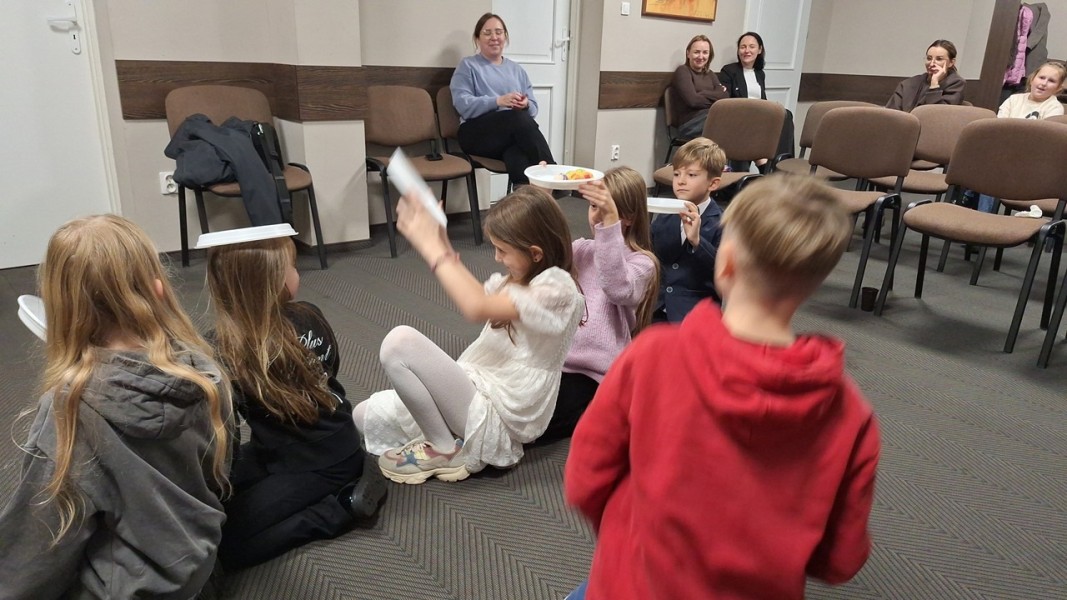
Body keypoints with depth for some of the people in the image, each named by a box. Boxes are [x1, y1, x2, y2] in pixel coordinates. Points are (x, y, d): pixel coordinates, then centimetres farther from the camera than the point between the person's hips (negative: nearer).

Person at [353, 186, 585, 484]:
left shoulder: (556, 288, -20)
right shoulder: (521, 277, 9)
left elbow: (478, 308, -33)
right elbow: (479, 295, 22)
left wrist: (430, 246, -25)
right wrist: (442, 244, 7)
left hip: (495, 419, -9)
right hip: (480, 395, 9)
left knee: (400, 341, -22)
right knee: (366, 415, 10)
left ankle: (446, 451, -7)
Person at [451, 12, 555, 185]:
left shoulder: (516, 69, 26)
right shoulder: (468, 66, 11)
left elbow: (533, 108, 16)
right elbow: (463, 105, -6)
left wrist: (526, 105, -10)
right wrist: (498, 101, -21)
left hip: (514, 134, 3)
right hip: (478, 134, -3)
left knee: (518, 158, -37)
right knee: (519, 118, -35)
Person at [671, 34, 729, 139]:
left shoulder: (710, 74, 24)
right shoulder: (682, 71, 5)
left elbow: (726, 96, 7)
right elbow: (693, 100, -10)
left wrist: (703, 93, -5)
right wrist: (716, 96, 4)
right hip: (691, 124, -6)